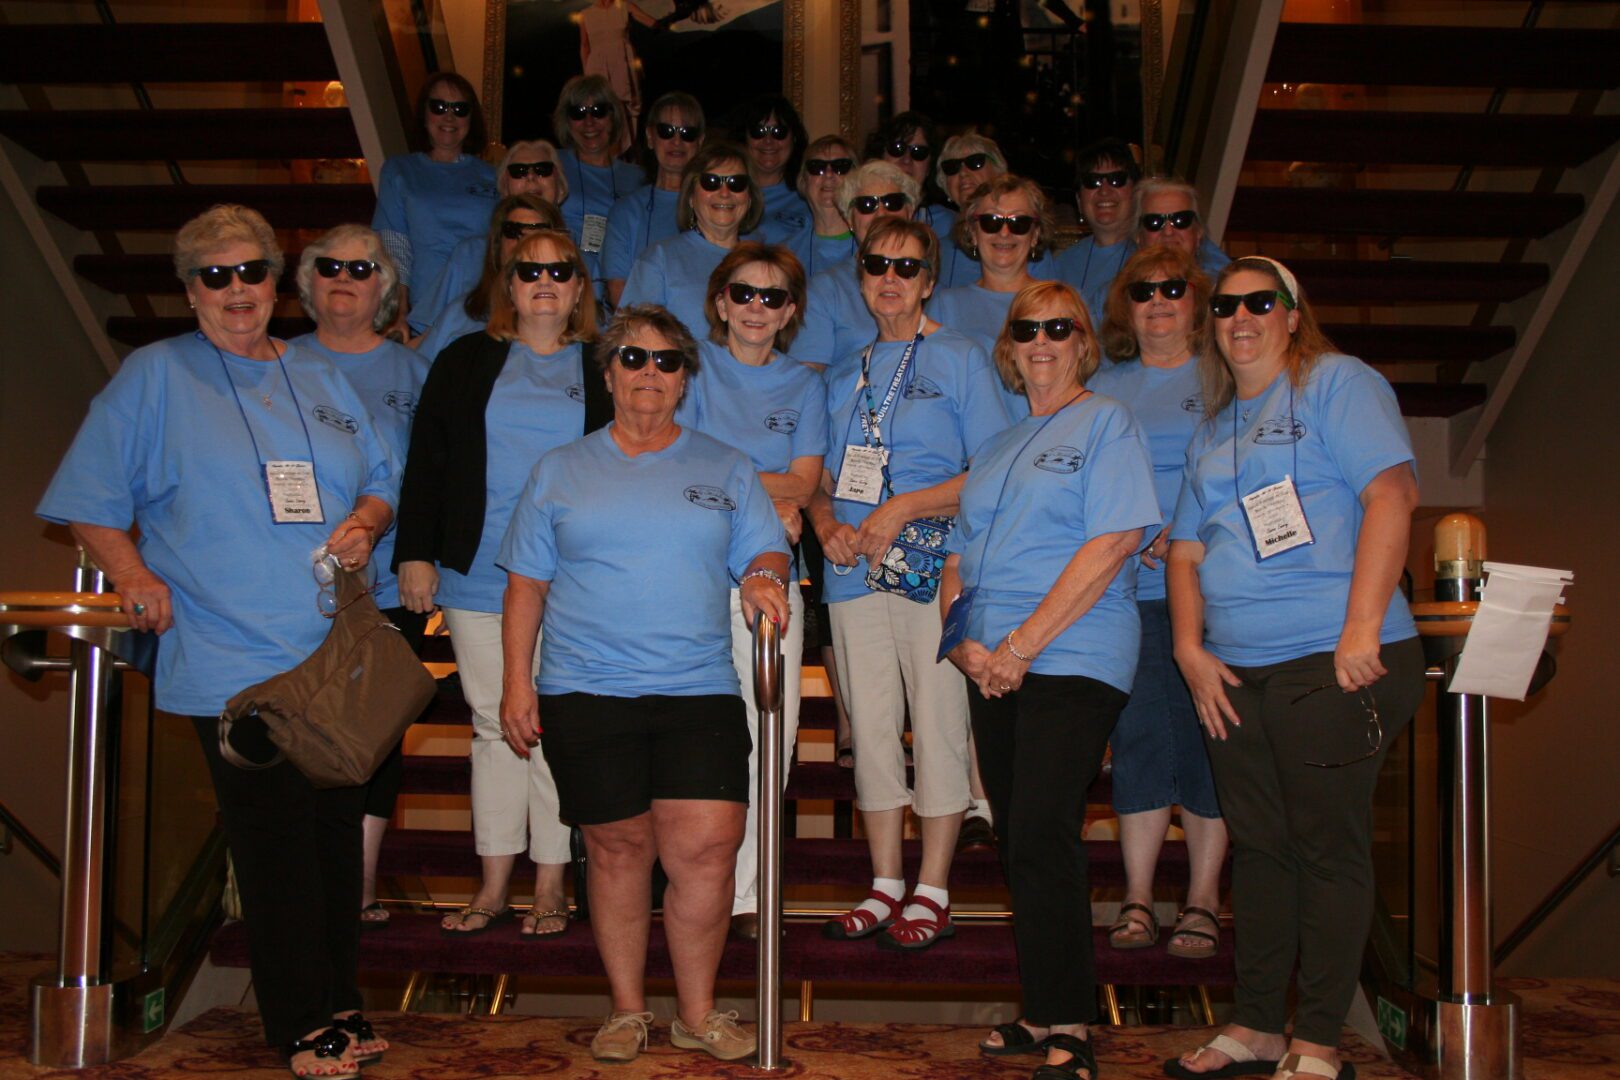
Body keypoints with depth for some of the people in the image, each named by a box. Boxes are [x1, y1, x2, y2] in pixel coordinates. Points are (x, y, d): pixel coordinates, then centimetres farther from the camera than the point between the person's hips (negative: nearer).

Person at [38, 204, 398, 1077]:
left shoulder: (320, 380, 15)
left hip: (339, 657, 5)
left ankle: (341, 1005, 23)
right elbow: (91, 499, 2)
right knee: (275, 846, -4)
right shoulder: (153, 376, 2)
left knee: (338, 833, 10)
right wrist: (133, 576, -12)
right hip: (233, 664, -4)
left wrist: (364, 525, -2)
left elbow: (380, 480, 19)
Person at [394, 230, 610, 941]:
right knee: (494, 725, 7)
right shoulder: (467, 362, 11)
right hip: (477, 580, 2)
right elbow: (425, 463, 9)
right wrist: (417, 553, 0)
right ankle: (493, 884, 15)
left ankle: (550, 886, 10)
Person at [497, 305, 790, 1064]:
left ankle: (698, 1013, 8)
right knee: (617, 850, 4)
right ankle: (627, 1010, 20)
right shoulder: (561, 472, 11)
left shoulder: (726, 471, 13)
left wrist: (764, 577, -16)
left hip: (699, 692, 0)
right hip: (586, 692, 0)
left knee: (706, 847, -9)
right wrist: (517, 680, 2)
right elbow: (527, 582, 9)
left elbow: (766, 552, 8)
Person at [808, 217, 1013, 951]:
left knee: (939, 725, -4)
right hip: (854, 575, 5)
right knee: (870, 727, 7)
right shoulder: (844, 374, 17)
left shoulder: (960, 359, 3)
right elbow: (821, 479, 19)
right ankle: (885, 887, 17)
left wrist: (901, 509, -14)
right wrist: (826, 523, -3)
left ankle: (933, 893, 6)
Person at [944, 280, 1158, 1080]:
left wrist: (1023, 642, -16)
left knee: (1041, 841, -13)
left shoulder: (1106, 423, 0)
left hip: (1072, 662, -7)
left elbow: (1113, 542, -12)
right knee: (1019, 845, 8)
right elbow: (960, 558, 19)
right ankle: (1042, 1014, 17)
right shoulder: (995, 448, 21)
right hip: (993, 672, 7)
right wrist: (964, 641, -2)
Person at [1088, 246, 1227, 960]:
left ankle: (1202, 901, 6)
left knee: (1206, 736, -2)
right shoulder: (1104, 390, 17)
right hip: (1128, 590, 2)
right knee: (1139, 734, 0)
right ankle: (1137, 897, 8)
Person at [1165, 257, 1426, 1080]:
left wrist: (1361, 630, -20)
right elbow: (1186, 549, 20)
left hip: (1332, 664, -7)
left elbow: (1392, 492, -13)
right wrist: (1190, 649, 4)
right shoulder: (1213, 430, 20)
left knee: (1328, 848, -1)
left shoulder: (1338, 383, -1)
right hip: (1235, 672, 7)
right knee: (1257, 847, 12)